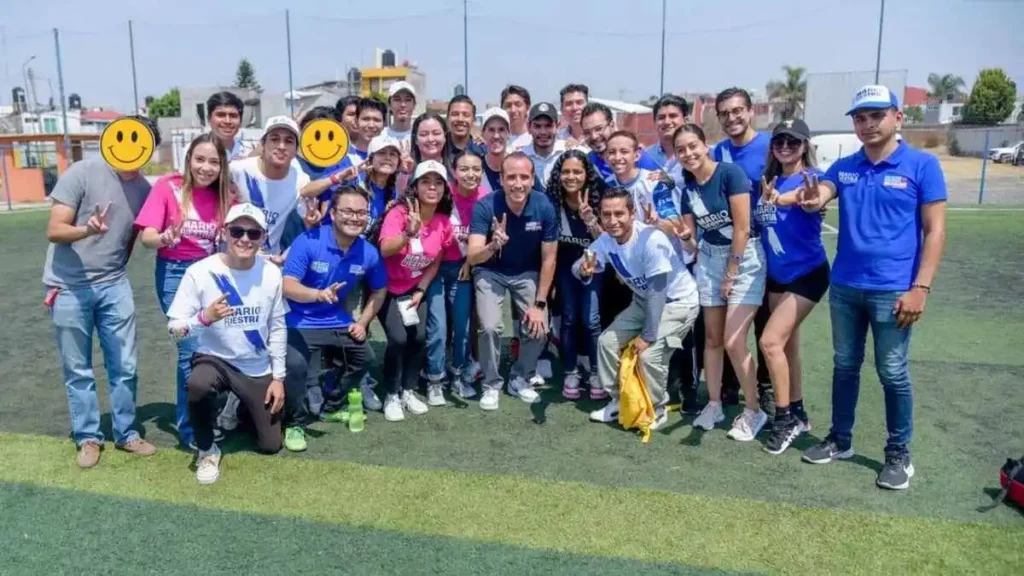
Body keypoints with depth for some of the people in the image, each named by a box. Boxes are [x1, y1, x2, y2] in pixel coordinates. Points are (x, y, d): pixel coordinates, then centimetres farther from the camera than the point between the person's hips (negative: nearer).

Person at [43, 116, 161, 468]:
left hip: (114, 285, 3)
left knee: (125, 366, 5)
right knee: (77, 370, 7)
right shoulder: (82, 173, -11)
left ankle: (126, 434, 20)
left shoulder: (144, 188, 3)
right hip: (70, 287, -3)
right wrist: (88, 230, -32)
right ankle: (88, 438, 20)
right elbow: (54, 231, -15)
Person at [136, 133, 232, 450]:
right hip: (175, 273, -4)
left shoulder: (223, 195, 1)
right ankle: (190, 429, 5)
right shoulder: (168, 186, -9)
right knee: (191, 349, -9)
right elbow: (146, 236, -13)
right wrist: (164, 238, -34)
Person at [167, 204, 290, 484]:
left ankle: (245, 409, 42)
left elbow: (277, 327, 1)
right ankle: (207, 450, -9)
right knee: (197, 385, -39)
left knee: (270, 445, 7)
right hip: (214, 359, -2)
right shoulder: (200, 272, -16)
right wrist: (205, 317, -34)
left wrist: (278, 378, 0)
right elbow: (174, 328, -14)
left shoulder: (271, 273, -9)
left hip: (259, 369, 3)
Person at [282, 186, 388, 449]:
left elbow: (379, 290, 12)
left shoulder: (368, 252, -6)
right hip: (301, 322, -6)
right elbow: (287, 286, -26)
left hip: (338, 322, 6)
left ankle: (331, 406, 35)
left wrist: (362, 322, 3)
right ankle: (296, 423, -3)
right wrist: (319, 294, -44)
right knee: (296, 364, -29)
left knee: (364, 357, 10)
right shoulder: (308, 241, -21)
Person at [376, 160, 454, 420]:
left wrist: (420, 291, -4)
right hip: (387, 288, -4)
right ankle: (392, 396, 3)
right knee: (398, 338, -17)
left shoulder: (444, 223, -7)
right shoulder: (399, 213, -22)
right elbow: (385, 250, -38)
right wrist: (410, 233, -53)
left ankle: (409, 391, 16)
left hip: (415, 289, 4)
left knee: (420, 337, -7)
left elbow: (435, 263, 4)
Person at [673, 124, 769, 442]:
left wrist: (731, 274, -11)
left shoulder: (730, 173, -15)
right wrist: (681, 234, -14)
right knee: (712, 337, 8)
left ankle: (753, 411, 7)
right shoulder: (687, 187, 3)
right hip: (709, 260, 6)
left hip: (744, 258, -6)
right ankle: (714, 403, 23)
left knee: (733, 341, -10)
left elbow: (742, 228, -16)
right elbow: (690, 241, 8)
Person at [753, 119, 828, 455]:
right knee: (787, 344, 13)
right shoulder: (769, 180, 4)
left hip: (807, 273, -7)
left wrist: (778, 199, -61)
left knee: (771, 341, -14)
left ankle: (785, 418, 0)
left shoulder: (812, 177, -16)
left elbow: (800, 196, -41)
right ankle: (797, 414, 27)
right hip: (777, 274, 7)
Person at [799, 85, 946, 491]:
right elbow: (818, 196, -9)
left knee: (893, 374, 5)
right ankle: (840, 440, 30)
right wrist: (811, 199, -35)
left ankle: (899, 454, 21)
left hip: (892, 291, -4)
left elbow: (935, 230, -7)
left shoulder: (922, 165, -4)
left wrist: (920, 287, -15)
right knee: (845, 366, 15)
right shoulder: (844, 167, 8)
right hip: (844, 287, 4)